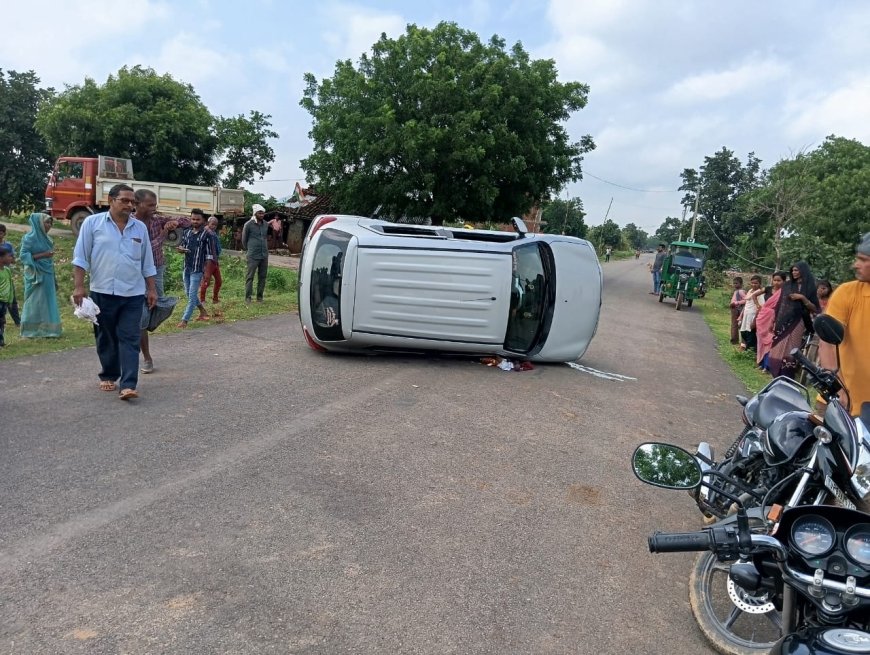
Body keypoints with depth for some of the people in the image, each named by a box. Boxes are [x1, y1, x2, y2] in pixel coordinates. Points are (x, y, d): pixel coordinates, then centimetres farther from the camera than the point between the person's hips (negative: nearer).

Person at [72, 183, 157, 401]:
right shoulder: (92, 223, -1)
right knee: (106, 338, 10)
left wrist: (152, 289, 10)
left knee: (129, 340, -4)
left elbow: (147, 263, 13)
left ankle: (128, 385, -7)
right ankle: (108, 376, 27)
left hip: (133, 294, 1)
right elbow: (81, 257, -2)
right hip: (102, 292, -1)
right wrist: (79, 286, -8)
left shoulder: (140, 228, 8)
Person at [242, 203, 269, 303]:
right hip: (253, 256, -5)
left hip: (264, 255, 5)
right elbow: (244, 239, 5)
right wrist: (249, 249, 11)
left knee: (262, 276, 7)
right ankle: (248, 297, 3)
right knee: (250, 276, -2)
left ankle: (259, 296, 16)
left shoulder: (266, 224, 8)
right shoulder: (248, 225, -6)